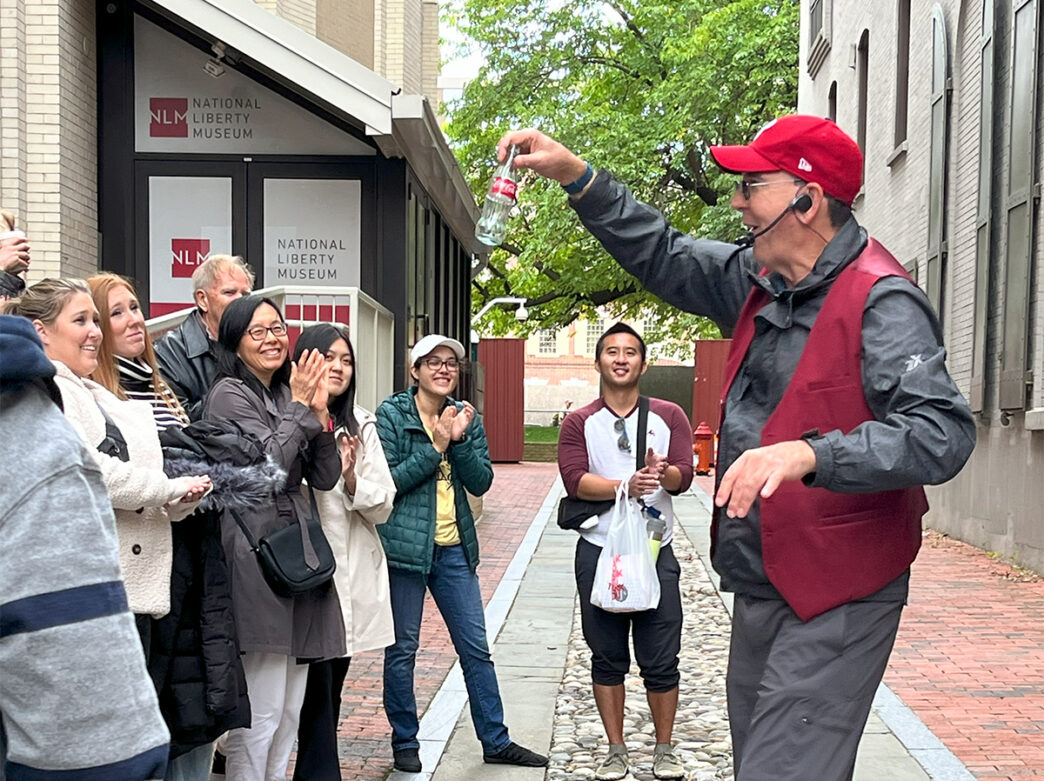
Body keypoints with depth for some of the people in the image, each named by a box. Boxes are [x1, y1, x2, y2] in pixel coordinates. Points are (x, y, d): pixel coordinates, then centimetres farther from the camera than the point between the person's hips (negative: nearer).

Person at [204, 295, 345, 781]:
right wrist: (300, 410, -8)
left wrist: (318, 414, -2)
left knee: (290, 709, 14)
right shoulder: (231, 393, -5)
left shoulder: (287, 395, 16)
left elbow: (325, 478, 10)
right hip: (257, 554, -8)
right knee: (261, 713, -6)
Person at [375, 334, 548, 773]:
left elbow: (481, 482, 1)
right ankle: (405, 743, 20)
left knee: (476, 648, 9)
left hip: (454, 548, 5)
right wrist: (435, 447, -16)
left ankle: (496, 741, 19)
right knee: (402, 649, 5)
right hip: (405, 545, -4)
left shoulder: (465, 418, 9)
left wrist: (459, 440, -14)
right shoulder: (391, 414, -5)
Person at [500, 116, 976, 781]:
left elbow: (942, 432, -27)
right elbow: (666, 256, 19)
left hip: (835, 600, -8)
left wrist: (808, 454, -39)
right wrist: (576, 176, 11)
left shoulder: (883, 302, -18)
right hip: (760, 588, 9)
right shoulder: (759, 280, 8)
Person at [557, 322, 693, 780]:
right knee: (607, 658, 8)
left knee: (661, 661, 3)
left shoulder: (668, 416, 6)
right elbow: (575, 480, -11)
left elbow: (684, 476, -7)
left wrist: (662, 474, -30)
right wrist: (625, 487, -26)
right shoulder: (580, 423, 5)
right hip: (598, 552, 0)